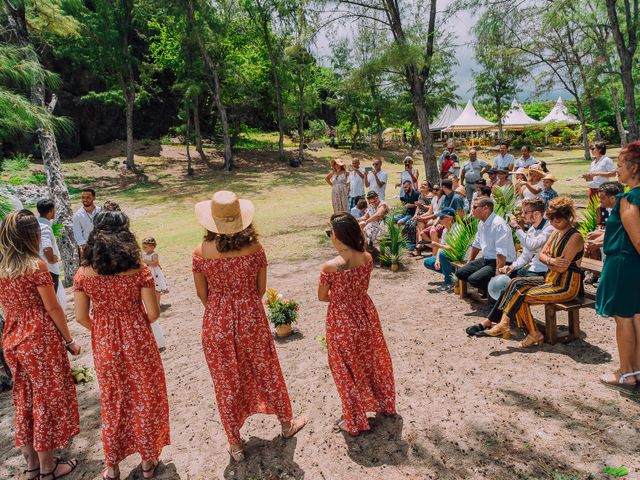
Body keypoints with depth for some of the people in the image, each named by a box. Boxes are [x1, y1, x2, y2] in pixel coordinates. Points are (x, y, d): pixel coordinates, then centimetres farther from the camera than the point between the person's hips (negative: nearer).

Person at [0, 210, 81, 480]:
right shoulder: (35, 266, -16)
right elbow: (53, 309, -12)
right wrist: (69, 340, -3)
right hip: (40, 338, -7)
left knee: (24, 399, 18)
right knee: (47, 400, 7)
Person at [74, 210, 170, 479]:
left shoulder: (84, 274, -9)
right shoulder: (138, 270, -16)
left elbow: (81, 317, -4)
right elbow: (153, 313, -13)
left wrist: (102, 332, 14)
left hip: (105, 346, 2)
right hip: (137, 342, -2)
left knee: (112, 403, 20)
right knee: (144, 400, 16)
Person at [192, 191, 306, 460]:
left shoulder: (201, 253, -14)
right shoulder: (254, 248, -14)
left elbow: (202, 295, -3)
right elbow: (261, 289, -3)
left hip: (216, 324, 0)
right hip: (251, 319, 0)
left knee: (226, 383, 16)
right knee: (266, 372, 21)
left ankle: (235, 445, 33)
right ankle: (286, 423, 42)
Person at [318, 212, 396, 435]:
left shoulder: (329, 267, -26)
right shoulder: (367, 258, -12)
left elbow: (322, 297, -10)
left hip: (342, 322, -5)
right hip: (365, 315, 5)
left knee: (348, 370, 16)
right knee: (372, 361, 26)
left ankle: (354, 422, 34)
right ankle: (385, 404, 50)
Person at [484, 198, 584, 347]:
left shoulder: (575, 237, -16)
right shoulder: (556, 232, 12)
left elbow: (562, 267, -21)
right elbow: (542, 255, 6)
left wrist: (548, 263, -2)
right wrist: (551, 260, -16)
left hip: (566, 286, -9)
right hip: (551, 279, 9)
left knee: (521, 296, -17)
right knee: (516, 284, -7)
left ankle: (534, 334, -1)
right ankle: (504, 324, -13)